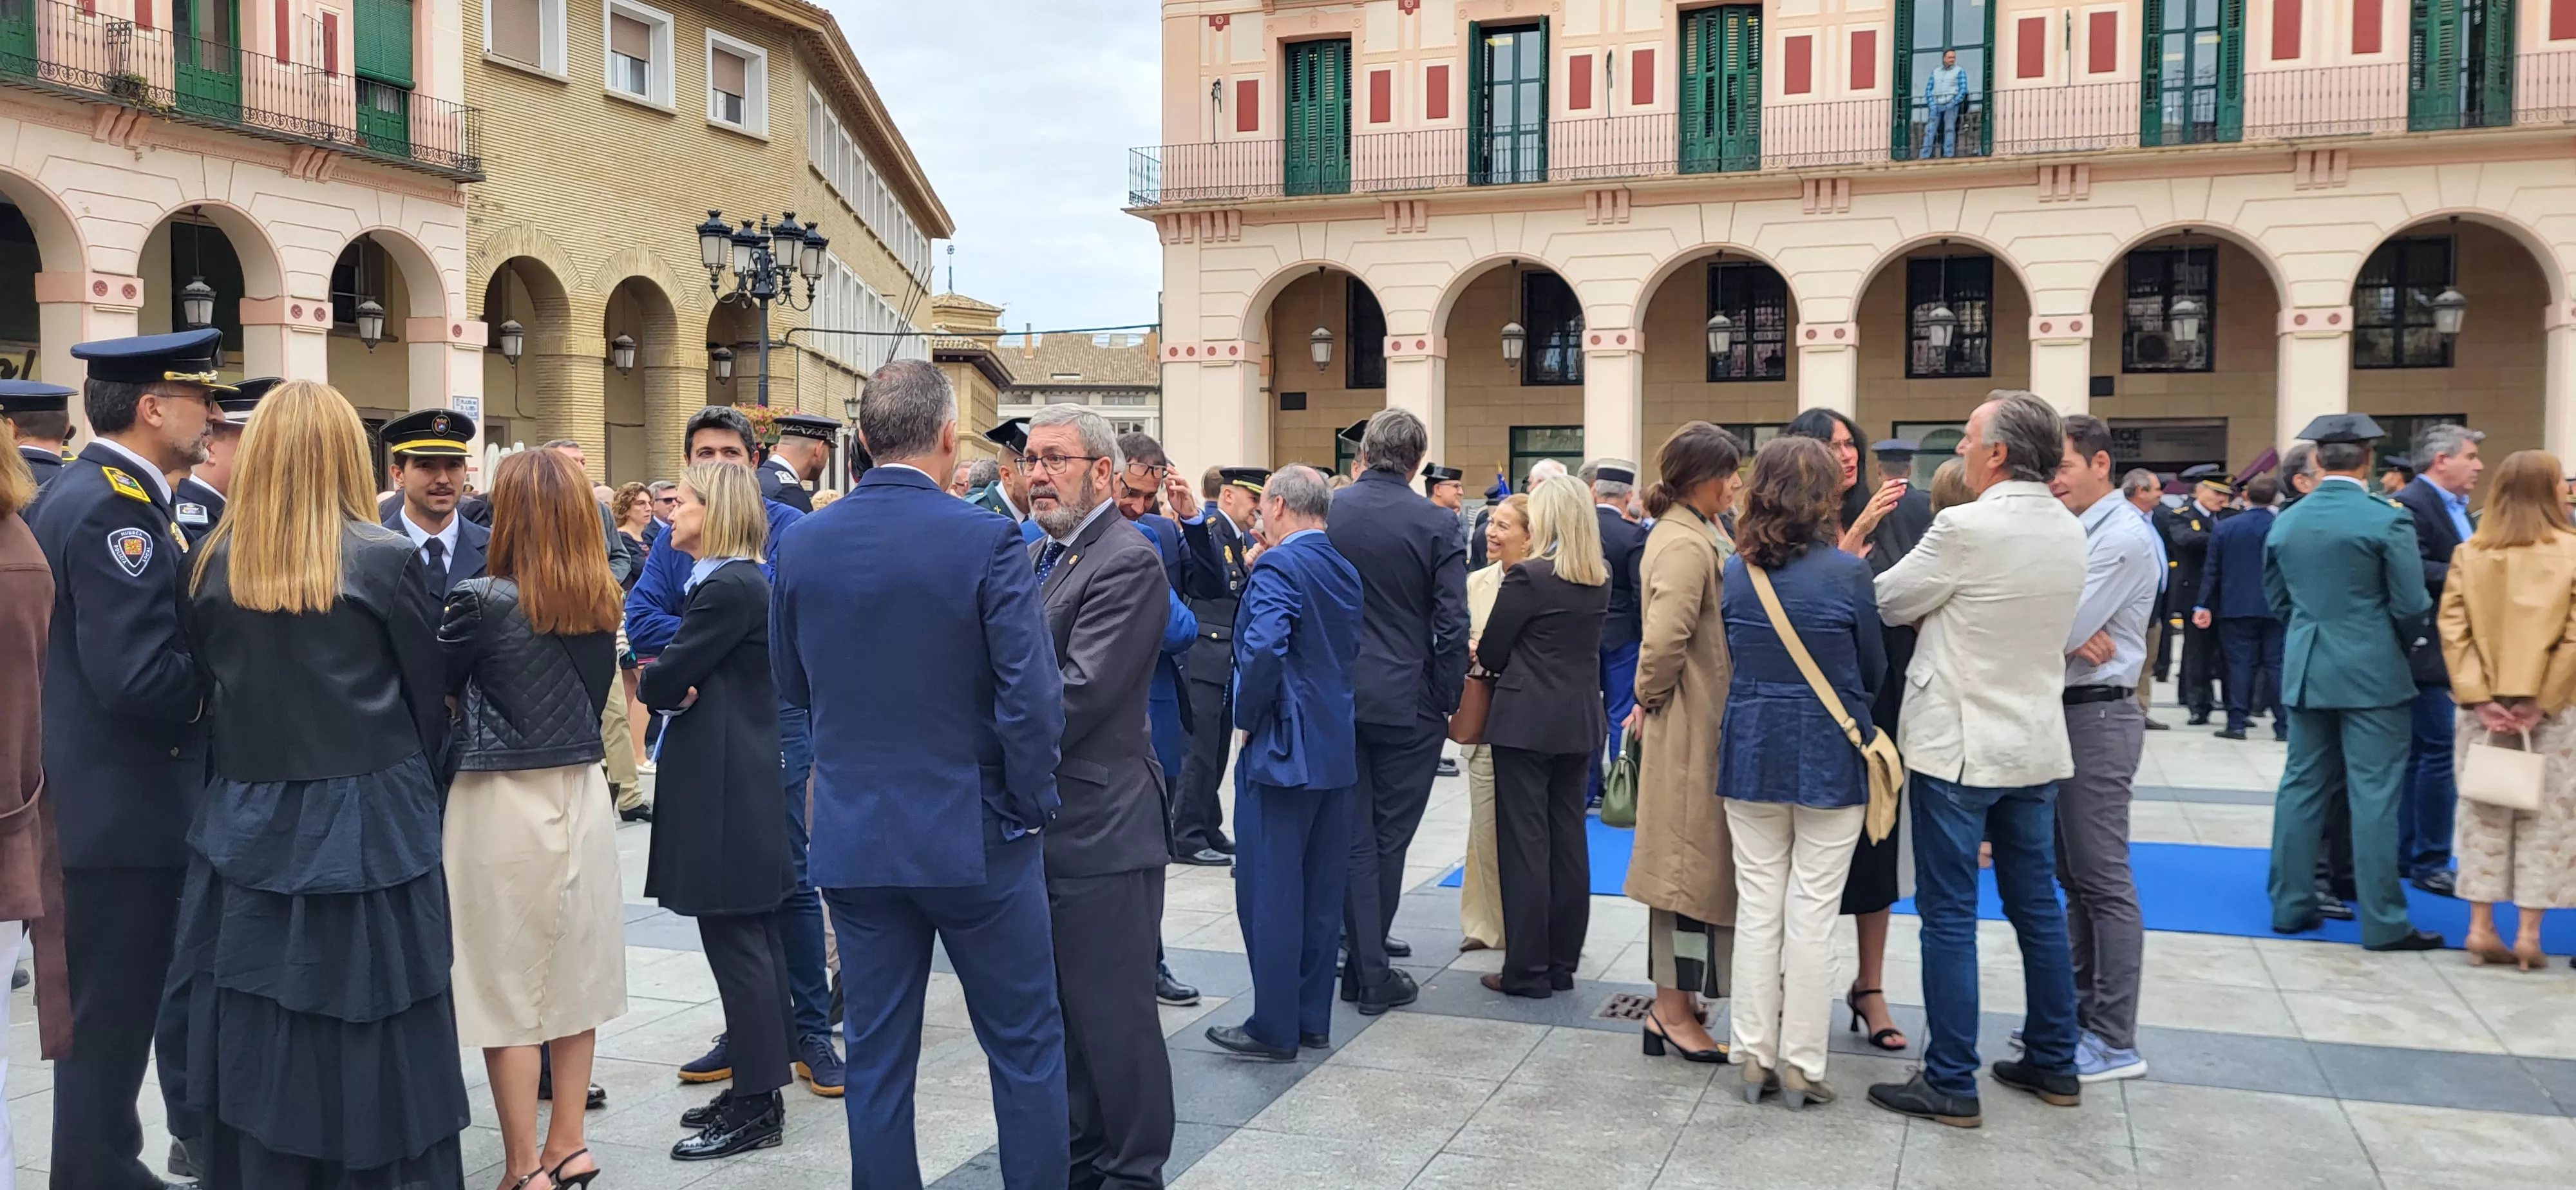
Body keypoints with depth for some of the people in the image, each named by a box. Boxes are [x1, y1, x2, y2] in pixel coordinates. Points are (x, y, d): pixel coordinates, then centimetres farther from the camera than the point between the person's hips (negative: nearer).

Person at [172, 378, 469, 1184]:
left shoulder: (215, 563, -1)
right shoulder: (386, 559, -11)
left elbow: (207, 689, 8)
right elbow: (428, 695, -2)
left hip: (247, 826, 4)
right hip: (368, 827, -3)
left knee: (258, 1041, 12)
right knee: (373, 1039, 5)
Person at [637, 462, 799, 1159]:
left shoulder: (728, 588, -17)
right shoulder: (740, 581, 15)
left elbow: (661, 681, -16)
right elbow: (691, 673, 13)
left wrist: (660, 686, 6)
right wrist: (678, 688, -8)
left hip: (721, 787, -10)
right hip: (737, 780, 10)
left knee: (735, 944, -5)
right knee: (753, 939, 14)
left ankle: (755, 1108, 2)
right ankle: (758, 1091, 22)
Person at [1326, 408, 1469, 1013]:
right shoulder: (1435, 525, -9)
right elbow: (1452, 625, -10)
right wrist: (1446, 702, 1)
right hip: (1406, 701, -2)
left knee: (1352, 835, 10)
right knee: (1389, 837, 8)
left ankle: (1365, 963, 10)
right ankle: (1372, 971, 14)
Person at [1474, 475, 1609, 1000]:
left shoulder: (1527, 576, -14)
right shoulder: (1601, 580, 6)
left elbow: (1490, 652, -9)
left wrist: (1485, 657, 14)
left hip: (1526, 720, -6)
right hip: (1579, 722, 6)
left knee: (1525, 839, -1)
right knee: (1568, 837, 11)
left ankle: (1527, 970, 3)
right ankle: (1562, 962, 18)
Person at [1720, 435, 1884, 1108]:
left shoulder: (1737, 572, -2)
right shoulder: (1847, 573, -12)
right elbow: (1874, 668, 0)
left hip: (1751, 750, 3)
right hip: (1828, 756, -3)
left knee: (1757, 906, 10)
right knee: (1812, 911, 4)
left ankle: (1754, 1054, 17)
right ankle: (1801, 1063, 11)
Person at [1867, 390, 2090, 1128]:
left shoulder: (1967, 528, -18)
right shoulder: (2069, 533, 5)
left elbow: (1887, 605, -6)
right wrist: (1941, 608, 14)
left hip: (1959, 745, -7)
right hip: (2035, 744, 7)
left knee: (1948, 915, 0)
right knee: (2037, 907, 16)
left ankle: (1950, 1084, 5)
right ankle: (2054, 1065, 26)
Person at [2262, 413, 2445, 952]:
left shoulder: (2285, 522, 4)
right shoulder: (2388, 519, -11)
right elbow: (2411, 606, -9)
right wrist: (2397, 645, 10)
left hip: (2305, 672, 5)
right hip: (2372, 674, -5)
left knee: (2302, 787, 11)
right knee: (2373, 797, -1)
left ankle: (2291, 906, 15)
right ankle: (2383, 922, 3)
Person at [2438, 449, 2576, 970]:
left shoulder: (2470, 553, -1)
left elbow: (2452, 629, -5)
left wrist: (2480, 697, -5)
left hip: (2483, 706, 2)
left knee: (2483, 813, 10)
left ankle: (2481, 928, 11)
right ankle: (2528, 935, 7)